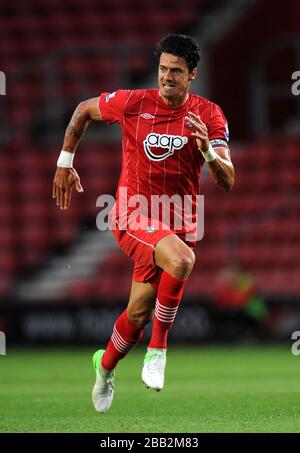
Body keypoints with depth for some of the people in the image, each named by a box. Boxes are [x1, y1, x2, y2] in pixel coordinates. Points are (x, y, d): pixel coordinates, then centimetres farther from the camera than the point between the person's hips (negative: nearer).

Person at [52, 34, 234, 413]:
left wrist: (207, 149, -30)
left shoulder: (209, 116, -5)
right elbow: (83, 111, 11)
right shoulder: (133, 103, -8)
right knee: (182, 260, -34)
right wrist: (65, 163, 11)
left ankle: (106, 365, 41)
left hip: (178, 223, 3)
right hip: (133, 216, -3)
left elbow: (227, 182, -11)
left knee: (139, 314, 9)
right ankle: (158, 348, -15)